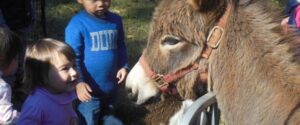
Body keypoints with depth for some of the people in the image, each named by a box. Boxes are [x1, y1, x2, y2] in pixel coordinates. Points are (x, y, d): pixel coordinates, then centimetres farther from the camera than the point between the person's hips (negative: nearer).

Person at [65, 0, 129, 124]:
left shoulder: (116, 20, -2)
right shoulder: (77, 24, -18)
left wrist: (123, 66, 0)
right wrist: (78, 82, -24)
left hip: (111, 86, 5)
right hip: (89, 89, -5)